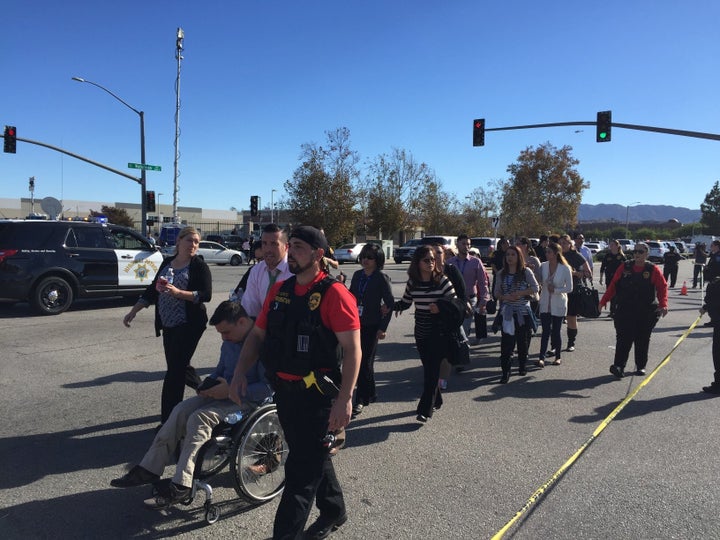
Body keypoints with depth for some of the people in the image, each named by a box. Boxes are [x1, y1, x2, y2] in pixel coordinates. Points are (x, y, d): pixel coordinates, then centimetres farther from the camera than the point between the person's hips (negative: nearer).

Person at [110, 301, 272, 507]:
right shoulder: (229, 341, 6)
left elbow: (267, 387, -24)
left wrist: (231, 390, -24)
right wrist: (209, 383, 1)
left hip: (248, 401, -9)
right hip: (225, 391, 9)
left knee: (200, 417, -26)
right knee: (181, 410, -9)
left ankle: (180, 486, -21)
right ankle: (149, 469, -1)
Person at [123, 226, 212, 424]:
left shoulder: (199, 266, -7)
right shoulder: (167, 263, 11)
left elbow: (206, 295, -15)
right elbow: (153, 289, 17)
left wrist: (178, 293, -26)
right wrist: (133, 311, 13)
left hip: (188, 325, -7)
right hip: (168, 325, 7)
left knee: (175, 370, -6)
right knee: (179, 366, 15)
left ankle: (168, 419, 2)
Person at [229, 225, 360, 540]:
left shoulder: (333, 294, -15)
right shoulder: (279, 290, 6)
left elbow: (352, 349, -17)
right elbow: (257, 334, 11)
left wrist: (345, 399, -22)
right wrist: (240, 373, 0)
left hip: (316, 395, -7)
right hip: (284, 390, 8)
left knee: (301, 469, 2)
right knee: (312, 457, 23)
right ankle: (334, 511, 45)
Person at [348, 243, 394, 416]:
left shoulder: (382, 278, -7)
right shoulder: (357, 275, 8)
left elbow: (390, 303, -8)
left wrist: (383, 328, -11)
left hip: (371, 326, -5)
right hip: (356, 324, 6)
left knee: (365, 362, -3)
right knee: (362, 361, 13)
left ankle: (361, 400, 5)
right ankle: (370, 394, 30)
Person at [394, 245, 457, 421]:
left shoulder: (442, 280, -11)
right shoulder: (412, 282, 0)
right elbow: (405, 302, 10)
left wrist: (440, 308, -27)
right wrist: (391, 306, -8)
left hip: (440, 332, -4)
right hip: (421, 332, 4)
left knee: (432, 369, -7)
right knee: (428, 367, 14)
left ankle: (425, 410, -3)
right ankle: (436, 400, 34)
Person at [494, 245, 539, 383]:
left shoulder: (526, 272, -1)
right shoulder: (501, 274, 6)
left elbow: (535, 288, -2)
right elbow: (496, 292, 9)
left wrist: (521, 293, -15)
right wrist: (503, 297, -13)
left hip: (523, 311, -1)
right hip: (507, 312, 1)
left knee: (523, 340, 9)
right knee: (506, 342, -6)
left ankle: (522, 366, 29)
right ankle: (505, 372, -4)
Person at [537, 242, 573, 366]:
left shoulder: (565, 268, -11)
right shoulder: (543, 266, -2)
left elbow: (569, 288, -8)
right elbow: (539, 282, 9)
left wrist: (555, 290, -18)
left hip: (558, 305, -2)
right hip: (545, 303, 2)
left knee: (556, 331, 8)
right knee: (545, 331, -2)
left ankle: (558, 356, 24)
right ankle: (541, 357, -2)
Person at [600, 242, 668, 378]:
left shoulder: (653, 270, -1)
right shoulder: (625, 267, 4)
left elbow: (662, 288, -2)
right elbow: (613, 285, 6)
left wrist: (663, 304, -15)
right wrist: (603, 301, 3)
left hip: (646, 312, 0)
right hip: (625, 311, 0)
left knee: (642, 340, 9)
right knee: (623, 338, -6)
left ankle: (640, 366, 23)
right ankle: (619, 366, -8)